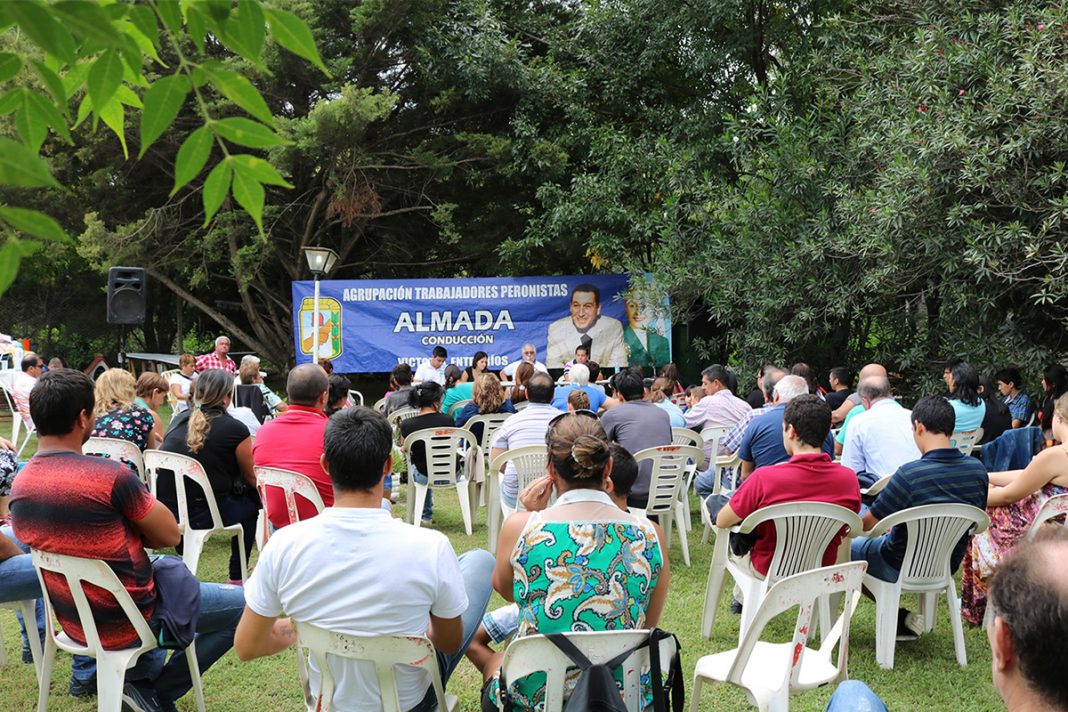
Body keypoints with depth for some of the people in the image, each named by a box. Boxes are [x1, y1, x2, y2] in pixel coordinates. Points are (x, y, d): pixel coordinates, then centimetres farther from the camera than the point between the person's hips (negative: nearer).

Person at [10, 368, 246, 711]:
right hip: (127, 621, -8)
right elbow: (170, 535, -14)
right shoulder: (110, 476, -27)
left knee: (159, 567, 36)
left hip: (73, 619, 8)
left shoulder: (19, 484, -4)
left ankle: (140, 678, 22)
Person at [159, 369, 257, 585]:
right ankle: (237, 578, 24)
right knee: (251, 502, 21)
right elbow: (252, 478, 6)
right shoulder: (235, 429, -8)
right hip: (202, 516, -6)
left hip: (164, 511, 6)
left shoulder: (180, 419, 9)